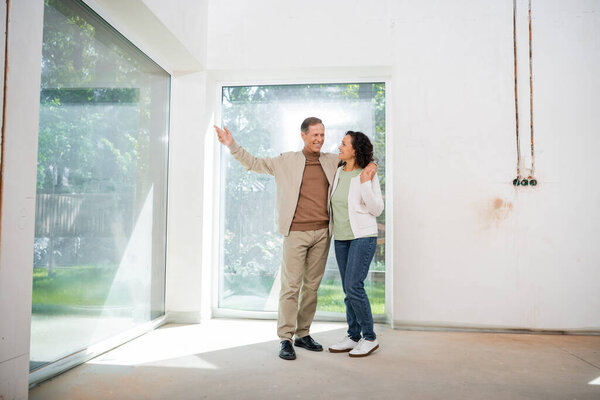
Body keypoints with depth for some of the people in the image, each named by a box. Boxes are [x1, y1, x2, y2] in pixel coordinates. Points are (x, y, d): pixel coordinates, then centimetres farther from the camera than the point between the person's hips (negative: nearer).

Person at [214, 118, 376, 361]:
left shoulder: (333, 161, 13)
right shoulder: (286, 161, 6)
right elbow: (255, 163, 8)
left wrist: (371, 166, 6)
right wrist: (232, 145, 0)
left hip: (322, 233, 3)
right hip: (296, 233, -3)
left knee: (312, 286, 9)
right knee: (291, 286, -5)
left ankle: (303, 334, 21)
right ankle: (285, 339, 5)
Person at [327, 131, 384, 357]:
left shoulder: (368, 175, -11)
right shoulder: (338, 172, 7)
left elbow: (377, 210, -14)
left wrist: (366, 184, -21)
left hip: (363, 236, -6)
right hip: (341, 237, 7)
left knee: (353, 286, -13)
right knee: (348, 289, 10)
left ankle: (370, 338, 3)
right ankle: (353, 336, 20)